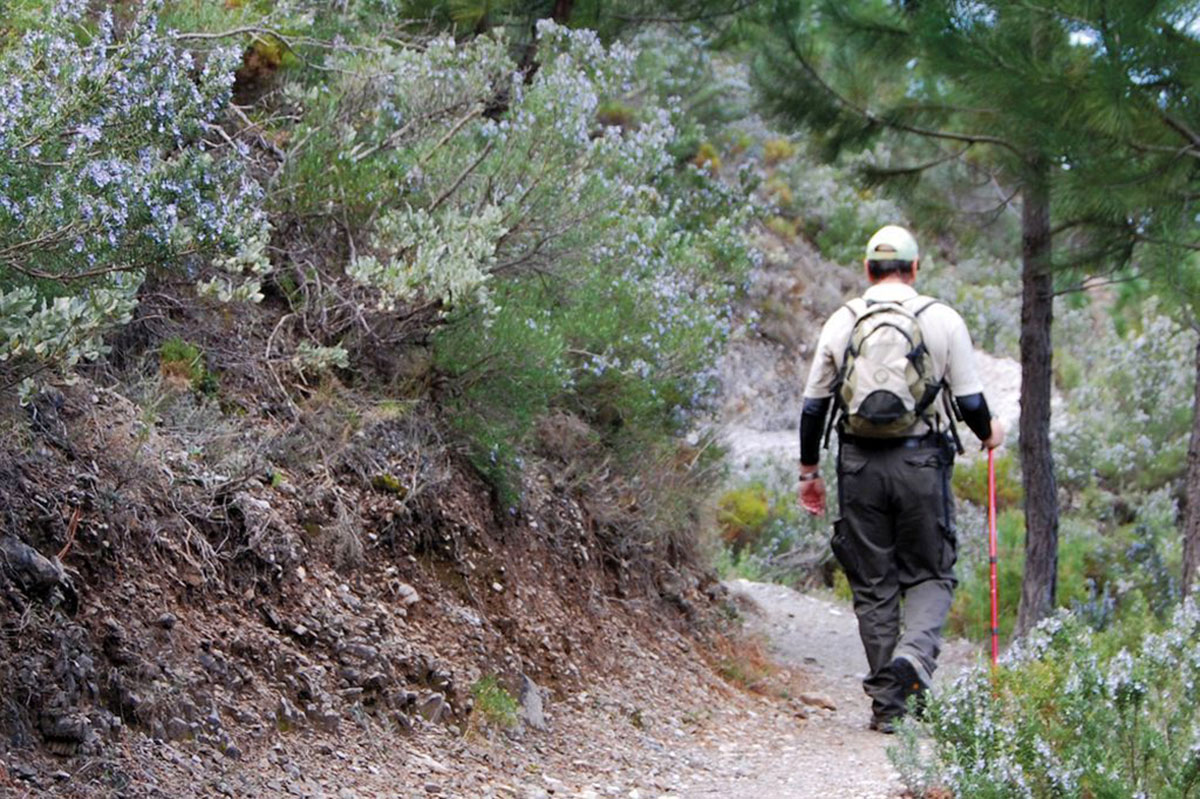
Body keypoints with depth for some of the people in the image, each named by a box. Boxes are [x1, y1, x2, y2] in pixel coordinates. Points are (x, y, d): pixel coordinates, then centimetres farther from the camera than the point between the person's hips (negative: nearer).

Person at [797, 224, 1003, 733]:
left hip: (859, 463, 2)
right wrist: (989, 433, 21)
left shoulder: (840, 322, 6)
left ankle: (887, 705, 9)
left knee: (872, 584, 9)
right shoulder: (943, 320, 1)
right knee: (931, 575, 11)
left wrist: (809, 471, 18)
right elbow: (970, 401, 0)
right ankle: (915, 655, -17)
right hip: (922, 461, -2)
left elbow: (813, 406, 8)